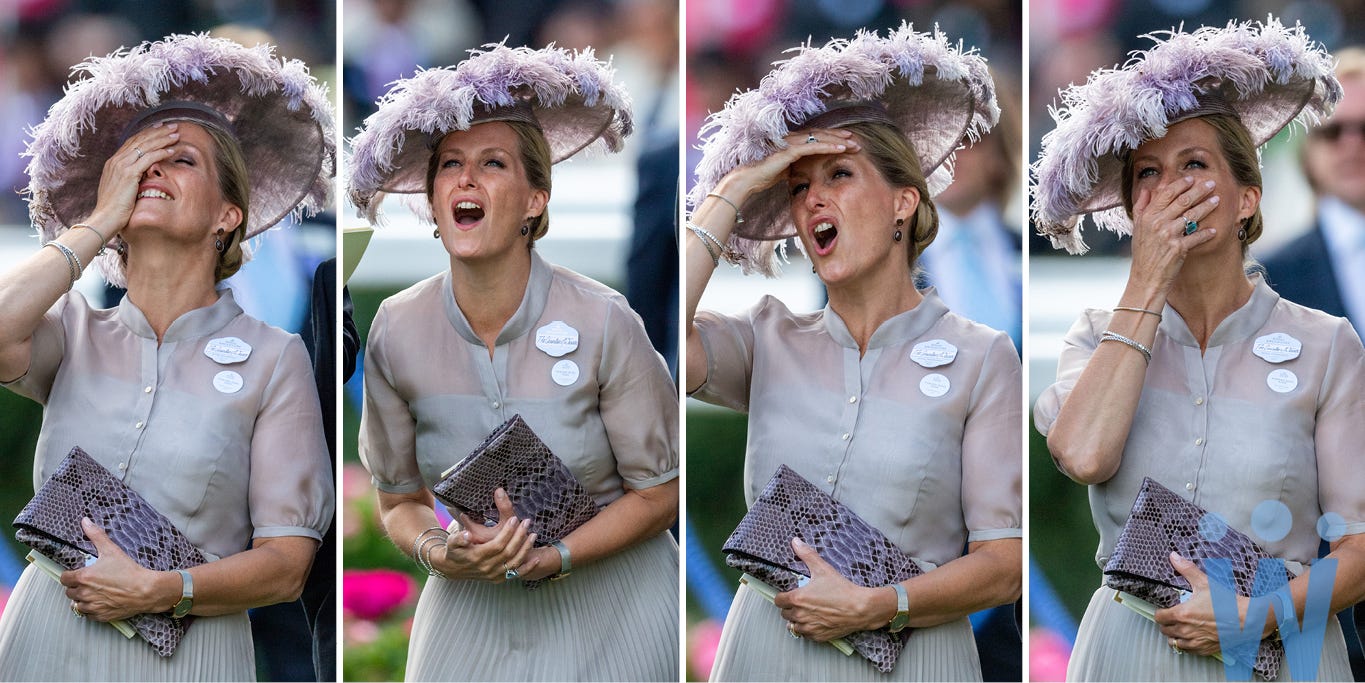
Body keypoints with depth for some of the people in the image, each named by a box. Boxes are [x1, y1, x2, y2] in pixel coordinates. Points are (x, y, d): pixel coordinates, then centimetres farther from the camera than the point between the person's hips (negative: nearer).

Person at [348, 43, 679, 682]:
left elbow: (659, 492, -6)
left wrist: (554, 557, -20)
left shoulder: (601, 323, -16)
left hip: (608, 604, -2)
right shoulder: (397, 331, -7)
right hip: (473, 617, 2)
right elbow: (399, 499, 5)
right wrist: (438, 552, -17)